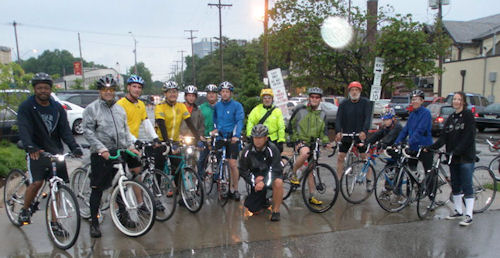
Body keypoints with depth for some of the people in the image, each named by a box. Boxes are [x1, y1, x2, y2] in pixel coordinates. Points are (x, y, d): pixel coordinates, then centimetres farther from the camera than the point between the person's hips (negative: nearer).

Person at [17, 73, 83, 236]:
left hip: (56, 152, 3)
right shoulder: (26, 107, -3)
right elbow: (24, 129, -17)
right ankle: (24, 210, 15)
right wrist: (30, 147, -35)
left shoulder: (57, 108, 7)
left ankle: (54, 223, 14)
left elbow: (65, 130, -1)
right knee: (37, 182, -17)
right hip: (36, 152, -3)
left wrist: (74, 147, -18)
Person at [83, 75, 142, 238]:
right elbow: (88, 132, -10)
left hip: (119, 152, 5)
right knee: (98, 188, 2)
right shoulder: (92, 108, -4)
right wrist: (102, 149, -18)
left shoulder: (120, 109, 14)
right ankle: (94, 222, 14)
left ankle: (122, 214, 29)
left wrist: (130, 146, 4)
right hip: (101, 154, -5)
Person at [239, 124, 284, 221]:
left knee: (278, 182, -38)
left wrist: (264, 182, -37)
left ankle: (276, 210, -17)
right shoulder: (247, 151, -11)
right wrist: (254, 179, -19)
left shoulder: (272, 149, -20)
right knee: (251, 208, -5)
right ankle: (263, 200, 30)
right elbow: (243, 170, -3)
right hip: (256, 178, 3)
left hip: (270, 175, -2)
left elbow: (276, 170, -23)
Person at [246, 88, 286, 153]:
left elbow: (281, 127, 1)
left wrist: (281, 141, -4)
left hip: (273, 140, 0)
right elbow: (250, 122, -1)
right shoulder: (256, 109, 2)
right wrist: (249, 135, -12)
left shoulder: (277, 111, 2)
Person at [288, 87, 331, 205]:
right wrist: (293, 138, -2)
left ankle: (311, 196, 17)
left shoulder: (322, 114, 11)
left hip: (313, 143, 5)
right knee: (305, 153, -39)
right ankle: (293, 174, -16)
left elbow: (323, 130, 12)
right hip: (301, 140, -4)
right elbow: (291, 124, 5)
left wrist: (326, 141, -6)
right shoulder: (300, 110, -2)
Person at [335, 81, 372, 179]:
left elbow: (368, 118, -15)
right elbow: (338, 119, -10)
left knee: (365, 158, 0)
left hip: (361, 136, -1)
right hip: (346, 136, 2)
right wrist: (338, 132, -28)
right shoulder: (344, 104, 2)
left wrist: (364, 131, -32)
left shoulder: (365, 103, -2)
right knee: (340, 158, 1)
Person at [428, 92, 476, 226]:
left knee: (466, 186, -4)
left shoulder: (468, 115, -6)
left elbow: (469, 137, -15)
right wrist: (431, 147, -8)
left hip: (466, 156, -6)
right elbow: (444, 137, 5)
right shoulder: (451, 118, 13)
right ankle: (458, 211, 24)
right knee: (455, 185, 12)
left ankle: (469, 215, 3)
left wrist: (456, 151, -22)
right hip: (453, 157, 7)